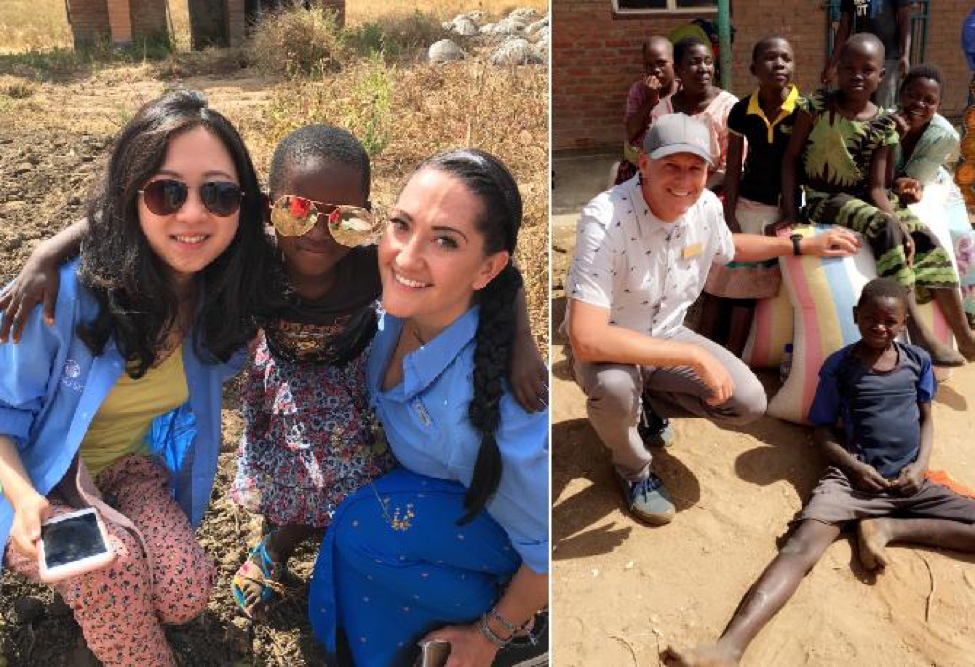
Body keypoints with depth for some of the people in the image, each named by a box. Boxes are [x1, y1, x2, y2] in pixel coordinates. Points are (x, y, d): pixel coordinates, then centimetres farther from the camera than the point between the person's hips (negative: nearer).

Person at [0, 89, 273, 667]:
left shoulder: (227, 292, -14)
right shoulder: (67, 290, -27)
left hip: (134, 467, 4)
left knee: (187, 592, -19)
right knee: (116, 566, -31)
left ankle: (95, 596, 13)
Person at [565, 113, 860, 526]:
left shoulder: (706, 205, -11)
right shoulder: (605, 220, -33)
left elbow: (727, 247, 17)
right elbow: (587, 339, -41)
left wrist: (803, 246, 11)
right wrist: (695, 357, -38)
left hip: (666, 337, 6)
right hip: (605, 347, -5)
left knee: (748, 402, -10)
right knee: (614, 386, -39)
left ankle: (647, 406, 18)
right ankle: (633, 469, -3)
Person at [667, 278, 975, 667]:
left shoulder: (918, 361, 12)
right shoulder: (838, 366, 4)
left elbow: (926, 419, 18)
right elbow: (823, 430, 6)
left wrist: (921, 465, -1)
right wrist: (854, 467, -11)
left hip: (908, 481, 4)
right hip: (854, 477, -4)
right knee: (801, 546, -29)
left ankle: (886, 528, -9)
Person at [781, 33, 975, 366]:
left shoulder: (883, 124, -2)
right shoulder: (817, 106, -10)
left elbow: (876, 186, -5)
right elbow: (791, 158, -7)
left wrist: (899, 223, -21)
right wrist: (789, 210, -15)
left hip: (862, 198, 5)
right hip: (823, 200, -5)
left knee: (926, 238, -8)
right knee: (884, 227, -29)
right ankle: (917, 331, -27)